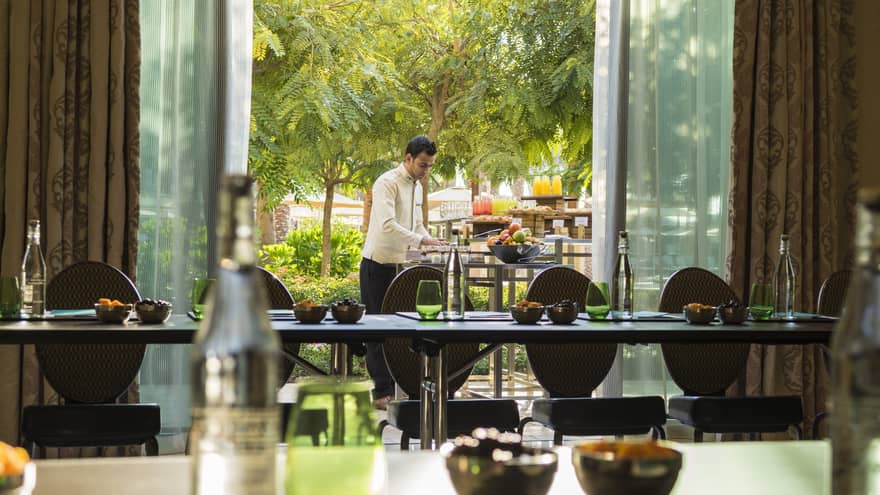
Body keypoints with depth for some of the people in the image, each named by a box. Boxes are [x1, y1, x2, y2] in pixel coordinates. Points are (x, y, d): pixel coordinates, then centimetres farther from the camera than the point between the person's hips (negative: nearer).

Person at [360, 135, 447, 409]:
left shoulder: (417, 186, 13)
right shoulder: (387, 183, -15)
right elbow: (387, 225, -28)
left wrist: (431, 243, 4)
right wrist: (421, 240, -30)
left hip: (401, 264, 8)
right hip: (378, 265, -8)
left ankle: (395, 387, 16)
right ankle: (381, 392, 2)